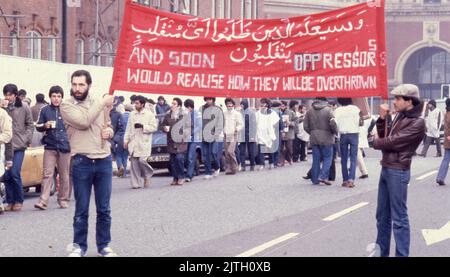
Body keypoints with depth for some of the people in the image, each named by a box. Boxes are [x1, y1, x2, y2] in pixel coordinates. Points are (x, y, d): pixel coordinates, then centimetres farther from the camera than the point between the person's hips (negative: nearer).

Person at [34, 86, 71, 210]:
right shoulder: (45, 110, 3)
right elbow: (38, 126, 9)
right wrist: (45, 126, -12)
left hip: (65, 147, 0)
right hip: (50, 147, 0)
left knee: (64, 175, 6)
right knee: (48, 174, -6)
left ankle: (63, 200, 15)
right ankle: (43, 201, -9)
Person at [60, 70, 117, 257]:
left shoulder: (100, 103, 10)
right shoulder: (66, 105, -4)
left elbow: (109, 126, 22)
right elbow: (84, 121, -20)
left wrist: (109, 132, -2)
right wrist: (102, 103, -13)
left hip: (104, 160, 3)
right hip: (81, 162, -3)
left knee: (104, 209, 8)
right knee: (81, 209, 5)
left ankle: (104, 245, 19)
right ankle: (79, 246, 17)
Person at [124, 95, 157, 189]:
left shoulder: (150, 114, 0)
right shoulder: (132, 114, 13)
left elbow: (154, 127, -4)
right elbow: (128, 128, 14)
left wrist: (142, 126, -14)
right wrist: (126, 140, 9)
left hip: (144, 142, -4)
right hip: (133, 142, 4)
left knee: (142, 160, -14)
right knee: (134, 163, 0)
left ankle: (147, 175, 15)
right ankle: (136, 183, 6)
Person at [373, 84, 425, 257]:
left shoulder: (417, 123, -15)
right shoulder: (400, 117, 12)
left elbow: (394, 142, -20)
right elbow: (384, 135, 15)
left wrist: (376, 143, -2)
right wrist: (382, 118, 1)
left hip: (398, 172, -9)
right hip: (386, 169, 9)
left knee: (398, 217, -4)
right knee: (382, 215, 16)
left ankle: (402, 254, 2)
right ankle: (381, 251, 26)